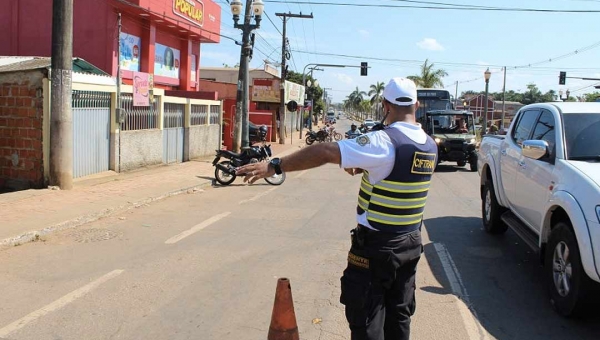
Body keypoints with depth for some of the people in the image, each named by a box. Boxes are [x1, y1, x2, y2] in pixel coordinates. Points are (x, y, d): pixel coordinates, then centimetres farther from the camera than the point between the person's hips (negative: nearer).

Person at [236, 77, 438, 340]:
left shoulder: (383, 142, -21)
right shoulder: (429, 146, 2)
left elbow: (325, 153, -25)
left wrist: (275, 166, -23)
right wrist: (363, 167, 32)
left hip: (376, 247, -7)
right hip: (410, 244, 7)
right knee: (399, 316, 19)